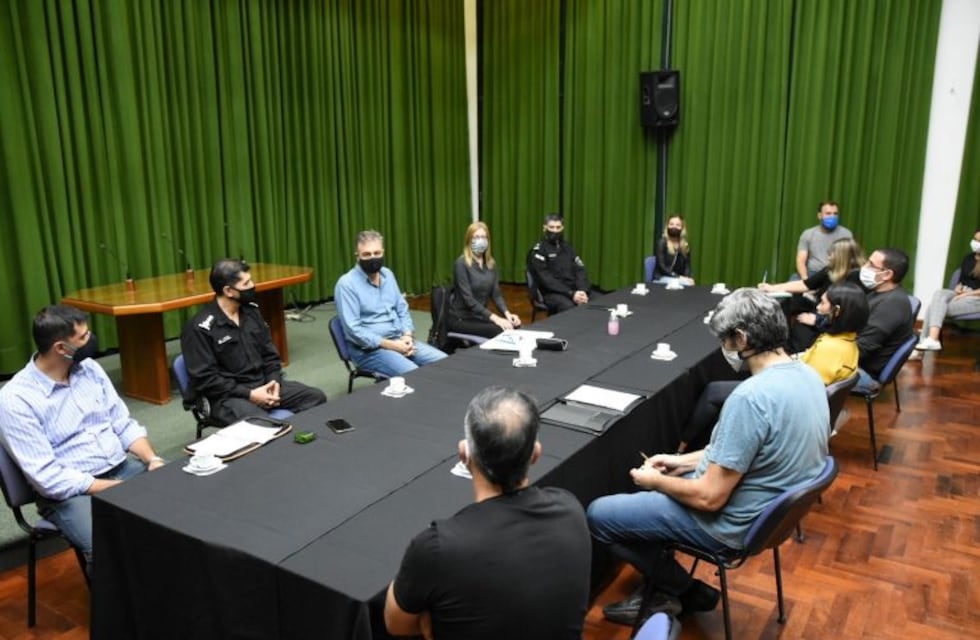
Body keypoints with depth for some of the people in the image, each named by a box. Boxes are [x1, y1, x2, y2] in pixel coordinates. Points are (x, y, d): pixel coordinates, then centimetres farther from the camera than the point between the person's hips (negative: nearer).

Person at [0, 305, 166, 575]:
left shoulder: (90, 368, 5)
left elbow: (123, 425, 9)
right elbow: (48, 477, -17)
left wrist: (152, 459, -9)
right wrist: (118, 490, -21)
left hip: (123, 468, 6)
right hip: (68, 492, -6)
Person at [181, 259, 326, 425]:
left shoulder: (251, 311, 8)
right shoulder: (200, 328, -11)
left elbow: (270, 354, 14)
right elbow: (204, 379, -14)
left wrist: (274, 382, -6)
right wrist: (249, 395, -19)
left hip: (262, 384, 7)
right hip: (228, 396, -6)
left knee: (317, 398, -7)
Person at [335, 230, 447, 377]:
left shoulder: (387, 275, 10)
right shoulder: (347, 284, -12)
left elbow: (402, 310, 15)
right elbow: (353, 330, -18)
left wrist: (407, 335, -5)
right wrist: (390, 345, -19)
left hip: (399, 340, 7)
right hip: (369, 349, -7)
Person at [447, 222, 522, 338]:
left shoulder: (491, 263, 7)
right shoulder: (461, 263, -15)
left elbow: (496, 294, 5)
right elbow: (468, 299, -21)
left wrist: (507, 313, -15)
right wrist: (494, 318, -30)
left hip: (480, 315, 6)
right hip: (461, 318, -6)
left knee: (514, 325, -20)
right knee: (500, 330, -28)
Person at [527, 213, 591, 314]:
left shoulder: (568, 247, 17)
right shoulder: (538, 250, -2)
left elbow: (580, 270, 8)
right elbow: (546, 280, -12)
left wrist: (583, 291, -13)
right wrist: (571, 294, -21)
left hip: (574, 290, 6)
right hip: (552, 293, -5)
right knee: (569, 307, -37)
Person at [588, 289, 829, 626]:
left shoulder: (751, 397, -33)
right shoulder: (806, 374, -3)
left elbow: (709, 498, -27)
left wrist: (655, 481, -8)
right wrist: (685, 461, 9)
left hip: (728, 522, -10)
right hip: (769, 505, 10)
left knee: (597, 515, 0)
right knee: (645, 472, 26)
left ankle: (686, 593, 15)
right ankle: (661, 586, 26)